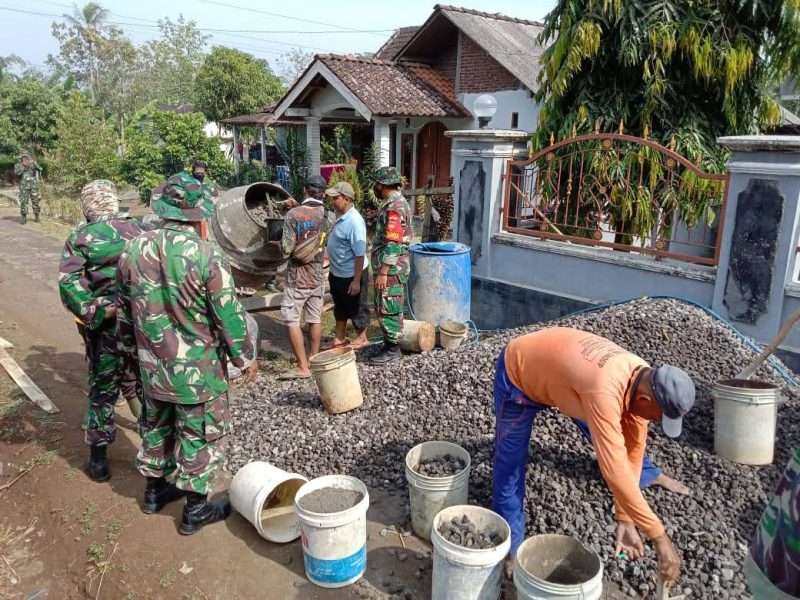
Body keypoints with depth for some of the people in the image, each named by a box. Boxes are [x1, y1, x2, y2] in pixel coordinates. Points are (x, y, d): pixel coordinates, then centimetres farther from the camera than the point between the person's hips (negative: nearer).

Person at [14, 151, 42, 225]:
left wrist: (34, 163, -24)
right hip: (24, 187, -1)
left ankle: (36, 216, 14)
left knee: (36, 201, 2)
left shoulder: (33, 164, 8)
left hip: (34, 186, 1)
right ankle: (23, 217, 3)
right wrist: (23, 166, -22)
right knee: (24, 202, -4)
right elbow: (16, 173, -13)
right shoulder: (18, 165, 5)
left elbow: (40, 169, -8)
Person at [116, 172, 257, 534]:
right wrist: (245, 356, -3)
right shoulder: (206, 255, -21)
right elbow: (229, 314, -16)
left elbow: (123, 311, 8)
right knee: (200, 435, 10)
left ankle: (155, 490, 42)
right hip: (198, 369, -6)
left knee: (156, 426, 24)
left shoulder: (134, 251, -3)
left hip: (152, 365, 6)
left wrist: (133, 349, 23)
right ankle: (195, 509, 23)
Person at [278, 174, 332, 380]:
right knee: (315, 319, 14)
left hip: (297, 276, -5)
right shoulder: (328, 216, -2)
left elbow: (286, 249, -18)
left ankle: (302, 367, 2)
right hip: (318, 275, 5)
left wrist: (282, 246, 5)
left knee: (292, 321, 2)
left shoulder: (293, 214, -15)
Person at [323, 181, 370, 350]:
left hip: (350, 275, -9)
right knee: (340, 307, 20)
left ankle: (361, 338, 28)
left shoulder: (354, 222, -26)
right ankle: (339, 339, 34)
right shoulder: (340, 215, 0)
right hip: (336, 273, 9)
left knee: (356, 308, 10)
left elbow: (360, 254, -25)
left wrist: (357, 280, -23)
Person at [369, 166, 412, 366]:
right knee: (387, 310, 16)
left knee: (387, 310, -1)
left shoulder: (394, 207, -19)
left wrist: (383, 273, -23)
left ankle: (392, 349, 8)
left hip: (390, 270, -10)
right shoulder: (397, 203, 14)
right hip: (390, 268, 10)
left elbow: (392, 244, -24)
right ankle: (389, 345, 25)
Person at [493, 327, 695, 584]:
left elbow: (632, 449, -10)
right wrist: (659, 536, -36)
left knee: (606, 434, 20)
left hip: (554, 363, 7)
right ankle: (511, 548, 14)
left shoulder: (644, 380, -18)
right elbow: (616, 473, -43)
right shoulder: (604, 393, -44)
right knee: (510, 464, -2)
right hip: (518, 372, -7)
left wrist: (625, 519, -9)